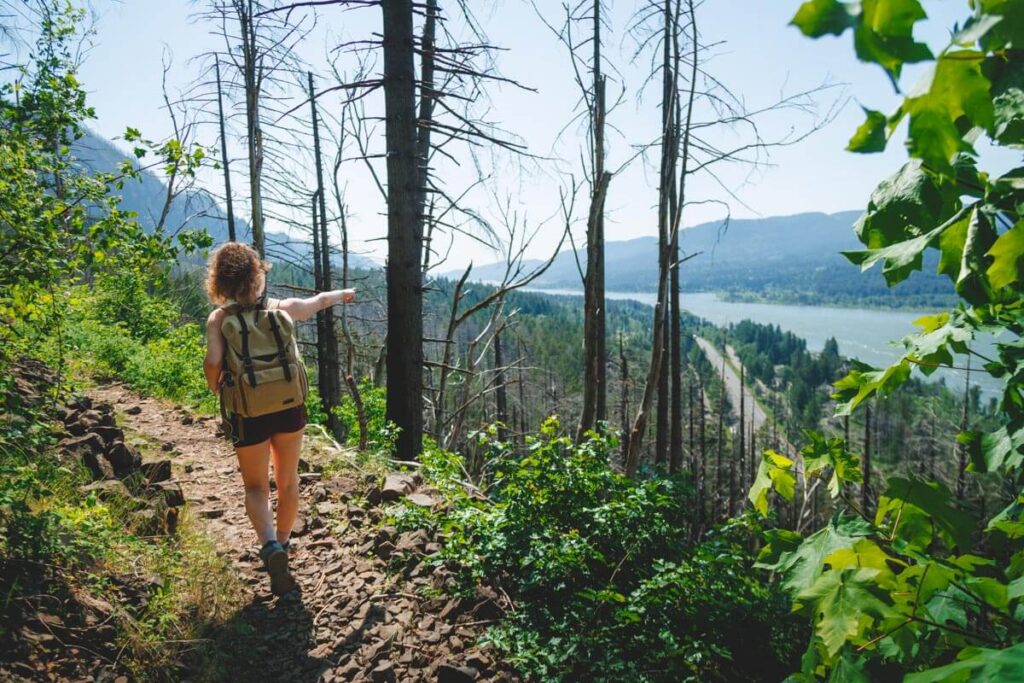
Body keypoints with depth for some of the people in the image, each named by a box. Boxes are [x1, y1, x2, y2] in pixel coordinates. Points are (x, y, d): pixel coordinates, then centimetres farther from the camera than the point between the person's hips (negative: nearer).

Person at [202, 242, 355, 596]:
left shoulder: (219, 318, -5)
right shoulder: (281, 308, 2)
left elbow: (212, 363, -17)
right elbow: (320, 300, 19)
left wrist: (215, 388, 4)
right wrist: (344, 293, 39)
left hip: (248, 414, -2)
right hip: (289, 407, 2)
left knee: (256, 487, 13)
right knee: (287, 481, 20)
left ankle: (270, 546, -10)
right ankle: (282, 543, 36)